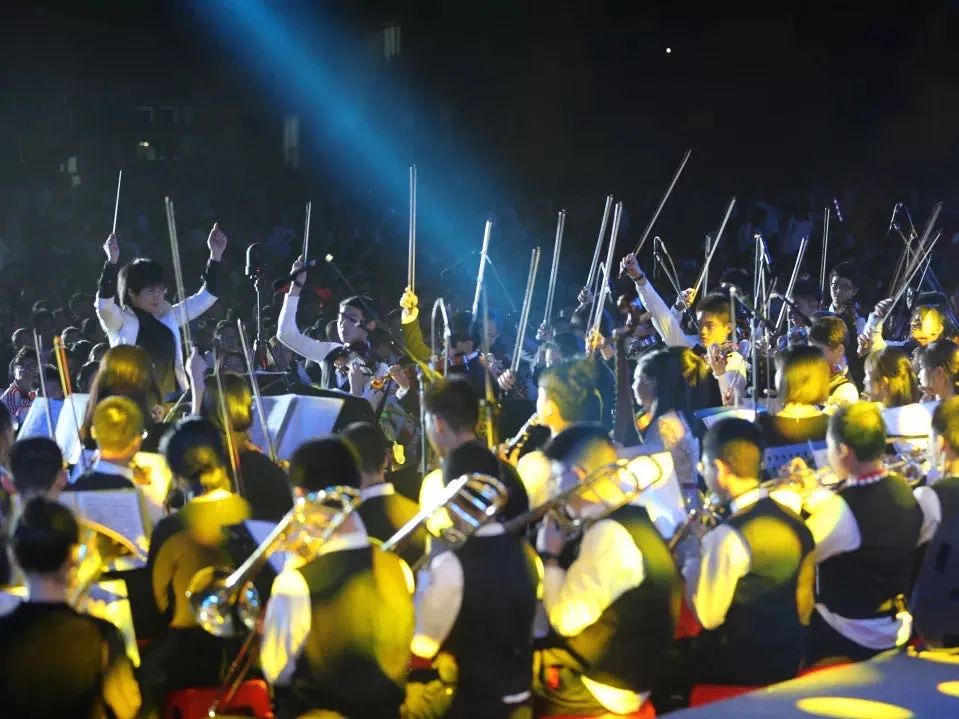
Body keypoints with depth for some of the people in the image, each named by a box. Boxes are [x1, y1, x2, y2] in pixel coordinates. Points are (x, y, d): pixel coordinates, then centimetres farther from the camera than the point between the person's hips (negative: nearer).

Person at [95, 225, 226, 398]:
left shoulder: (168, 317, 12)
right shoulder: (119, 321, -2)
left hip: (171, 400, 5)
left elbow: (205, 298, 15)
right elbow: (104, 303, -22)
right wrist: (112, 261, -31)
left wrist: (215, 255, 6)